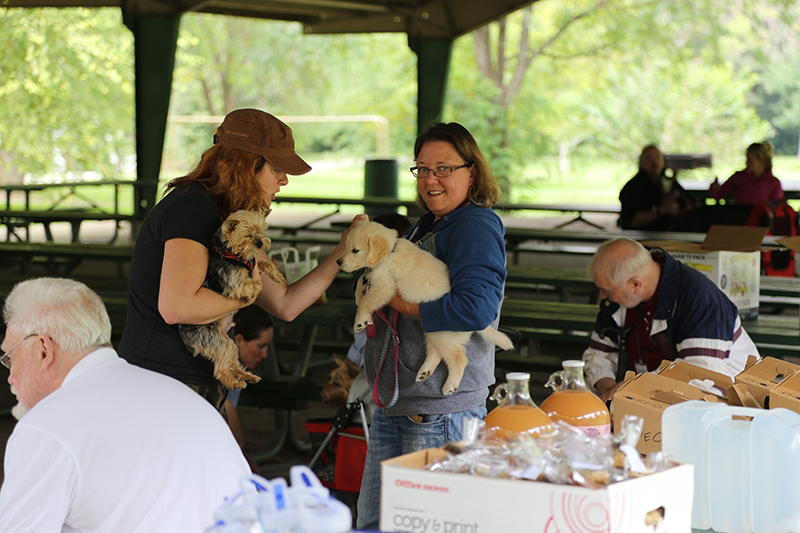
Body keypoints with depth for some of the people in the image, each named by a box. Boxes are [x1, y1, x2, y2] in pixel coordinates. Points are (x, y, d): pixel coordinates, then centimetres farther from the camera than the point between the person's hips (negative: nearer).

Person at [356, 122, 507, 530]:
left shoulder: (476, 227, -10)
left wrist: (398, 302, -14)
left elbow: (476, 309, -24)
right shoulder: (422, 229, 18)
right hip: (392, 404, 9)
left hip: (442, 409, -9)